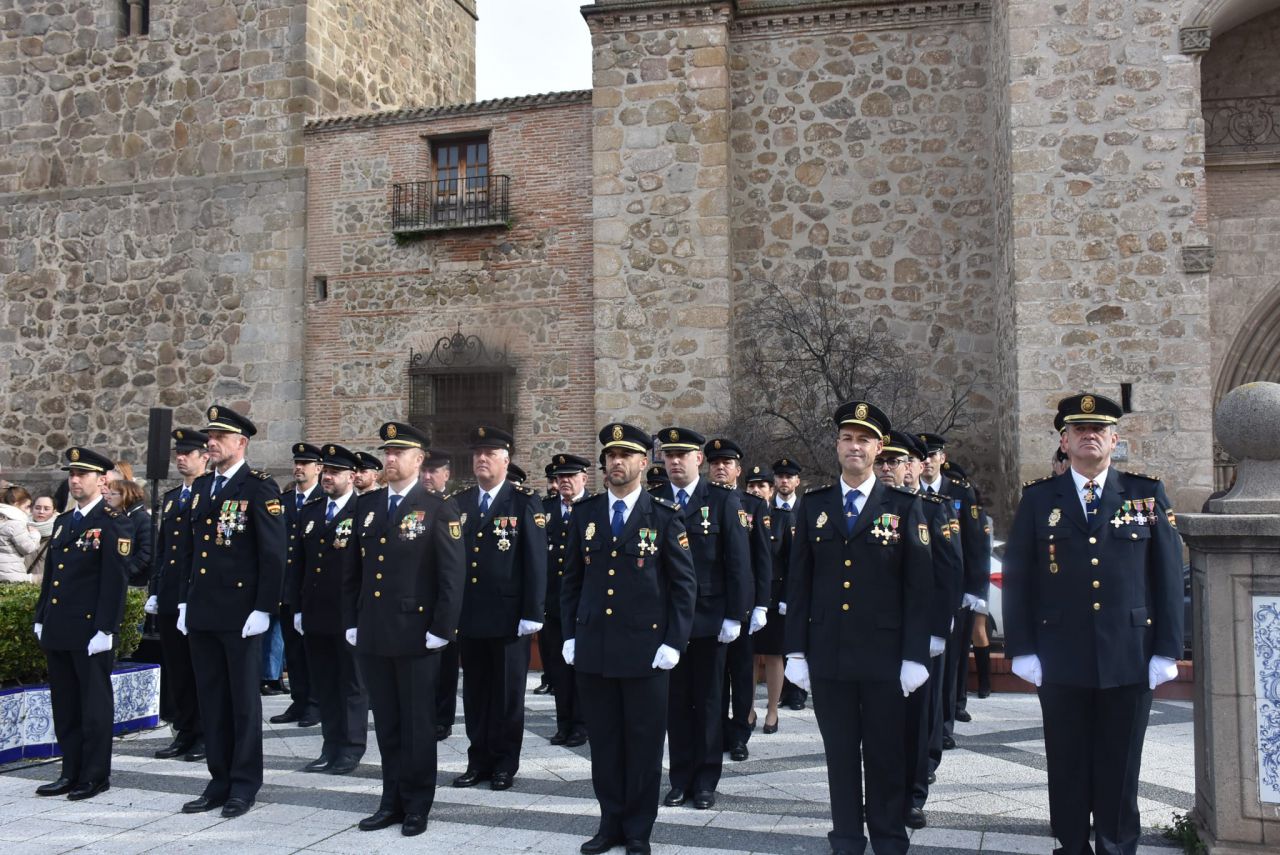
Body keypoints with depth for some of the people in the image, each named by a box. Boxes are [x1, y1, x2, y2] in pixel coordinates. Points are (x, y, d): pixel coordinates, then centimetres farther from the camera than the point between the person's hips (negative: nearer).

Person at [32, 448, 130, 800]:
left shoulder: (113, 523, -9)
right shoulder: (63, 522, 16)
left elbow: (115, 581, -14)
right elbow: (50, 575, 20)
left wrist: (105, 629, -18)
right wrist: (41, 618, 15)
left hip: (91, 631, -8)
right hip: (58, 631, 8)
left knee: (95, 704, 2)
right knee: (65, 705, 13)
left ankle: (96, 776, 12)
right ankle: (71, 773, 23)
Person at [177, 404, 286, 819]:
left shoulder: (259, 488, -9)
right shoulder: (200, 486, 13)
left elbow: (273, 553, -12)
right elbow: (189, 548, 18)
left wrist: (263, 609, -16)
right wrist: (184, 600, 14)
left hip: (240, 612, -7)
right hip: (202, 613, 7)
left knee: (244, 699, 3)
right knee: (211, 698, 12)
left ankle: (245, 783, 14)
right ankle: (219, 780, 23)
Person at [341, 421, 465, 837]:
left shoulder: (438, 509, -5)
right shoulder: (366, 505, 11)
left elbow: (453, 575, -8)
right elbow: (352, 569, 15)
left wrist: (442, 629, -12)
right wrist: (351, 621, 10)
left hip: (416, 637, -5)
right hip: (372, 636, 5)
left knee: (417, 724, 6)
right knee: (386, 724, 13)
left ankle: (417, 806, 18)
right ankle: (392, 801, 24)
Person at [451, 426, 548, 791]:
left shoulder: (525, 502, -4)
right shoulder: (458, 503, 9)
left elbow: (535, 561, -8)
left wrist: (532, 614, -12)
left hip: (508, 616, -4)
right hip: (467, 615, 4)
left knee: (507, 692, 7)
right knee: (475, 691, 12)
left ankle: (505, 763, 18)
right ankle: (479, 760, 23)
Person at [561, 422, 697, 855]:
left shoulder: (665, 516, -2)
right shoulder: (583, 513, 7)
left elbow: (684, 584, -2)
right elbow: (571, 579, 12)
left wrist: (673, 643, -8)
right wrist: (569, 635, 6)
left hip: (645, 649, -3)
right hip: (592, 648, 3)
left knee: (644, 745, 6)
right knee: (604, 743, 10)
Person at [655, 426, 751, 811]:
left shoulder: (724, 501, -1)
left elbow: (738, 562, -4)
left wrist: (734, 616, -8)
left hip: (709, 618, -2)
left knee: (709, 702, 8)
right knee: (676, 702, 8)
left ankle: (706, 780, 19)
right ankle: (681, 779, 19)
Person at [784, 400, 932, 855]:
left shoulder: (904, 506, 0)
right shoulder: (813, 505, 6)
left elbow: (919, 587, -2)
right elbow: (799, 583, 6)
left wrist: (915, 656, -7)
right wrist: (796, 650, 2)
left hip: (884, 655, -2)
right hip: (828, 654, 2)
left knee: (885, 755, 8)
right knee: (840, 753, 10)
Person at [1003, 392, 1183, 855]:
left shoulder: (1147, 493, 5)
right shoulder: (1038, 498, 4)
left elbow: (1169, 574, 3)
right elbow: (1017, 578, 2)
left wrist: (1167, 650, -2)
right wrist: (1022, 650, -3)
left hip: (1130, 660, 0)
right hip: (1061, 661, 0)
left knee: (1119, 771, 9)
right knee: (1068, 771, 8)